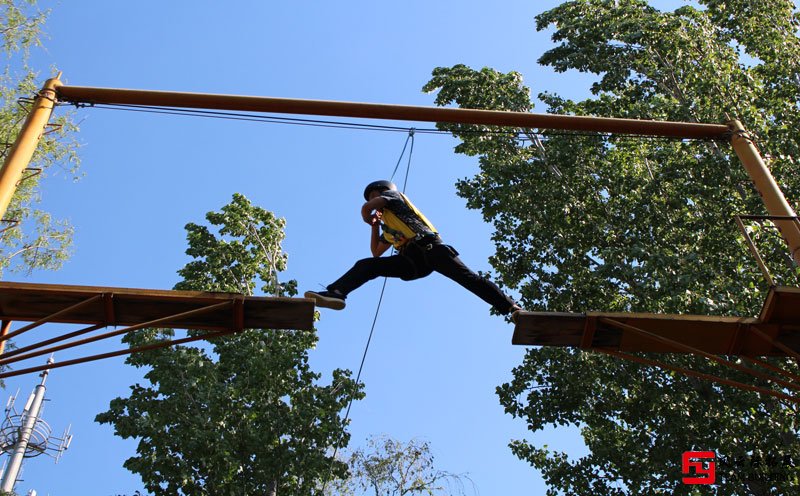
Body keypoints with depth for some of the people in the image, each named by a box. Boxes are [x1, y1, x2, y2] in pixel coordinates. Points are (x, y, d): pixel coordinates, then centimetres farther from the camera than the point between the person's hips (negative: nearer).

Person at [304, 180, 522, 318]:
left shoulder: (392, 195, 20)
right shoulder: (388, 227, 38)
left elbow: (366, 208, 2)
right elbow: (376, 253, 44)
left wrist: (368, 217, 25)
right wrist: (375, 225, 40)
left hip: (429, 247, -6)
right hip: (411, 261, 6)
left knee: (467, 277, -19)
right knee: (366, 265, -11)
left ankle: (512, 307, -28)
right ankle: (335, 293, -34)